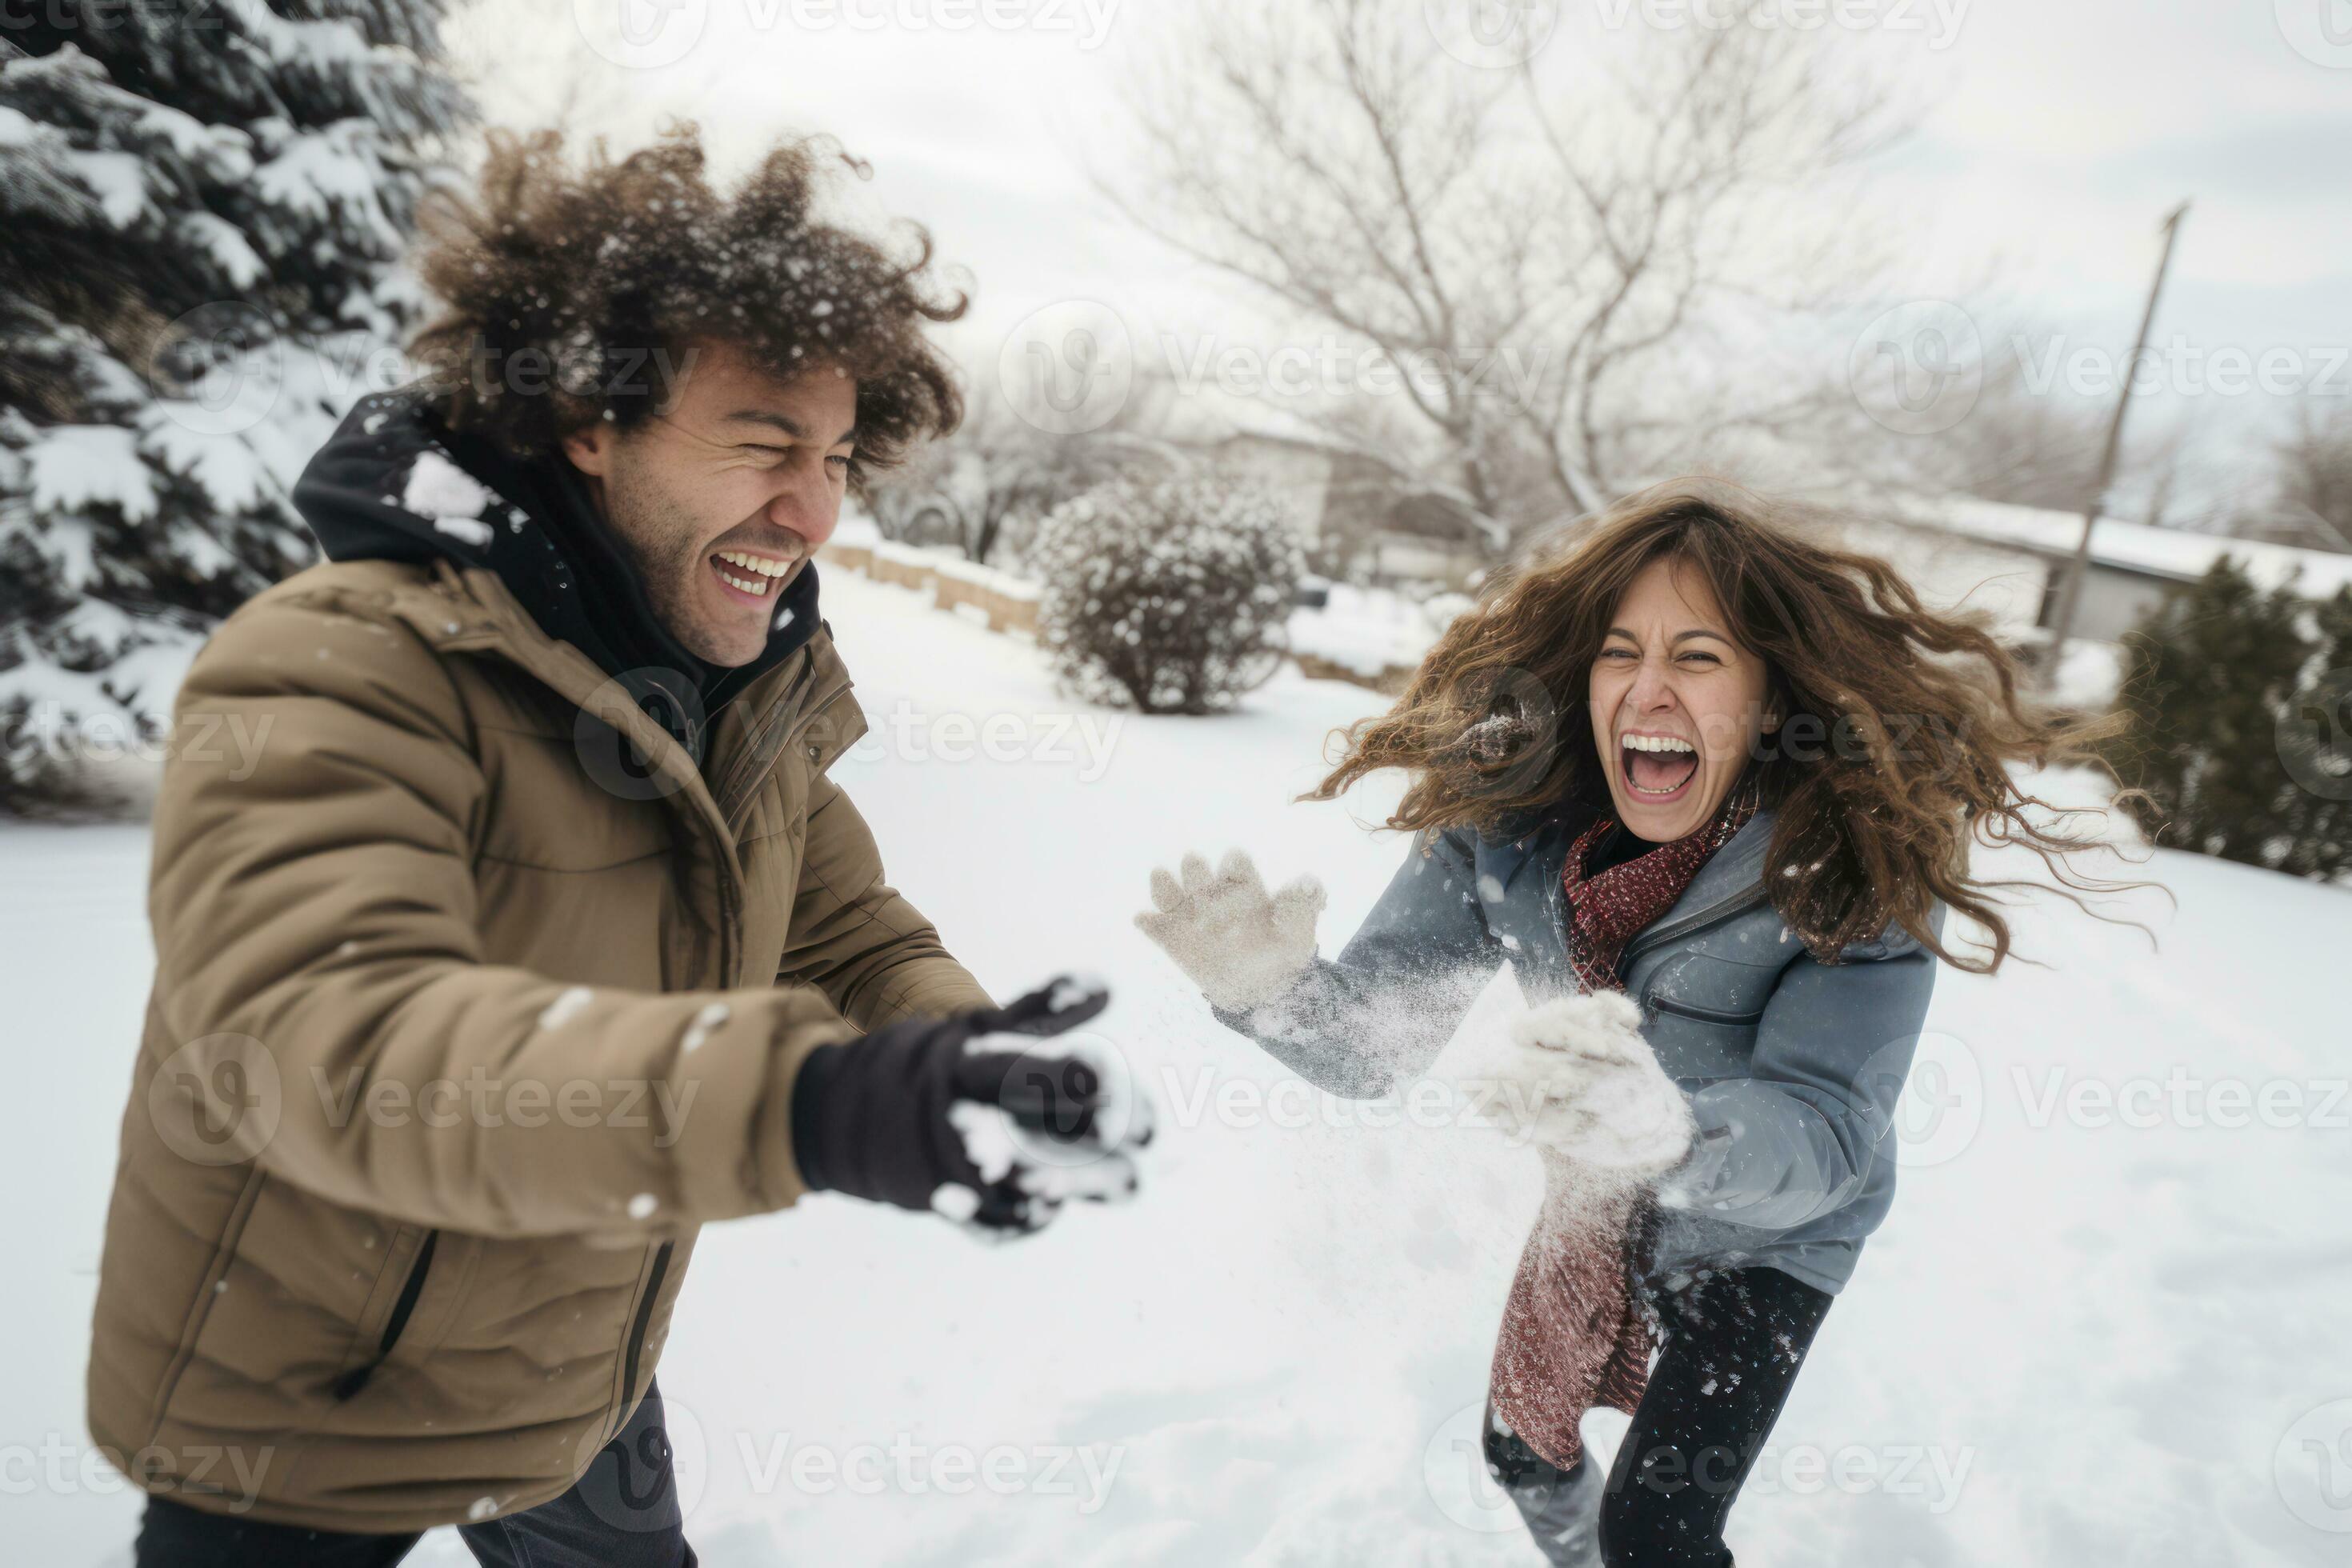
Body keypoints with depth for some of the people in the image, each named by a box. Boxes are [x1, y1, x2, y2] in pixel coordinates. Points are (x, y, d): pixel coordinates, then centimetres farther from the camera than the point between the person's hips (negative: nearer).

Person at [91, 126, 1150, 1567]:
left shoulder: (752, 690, -5)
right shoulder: (332, 679, -29)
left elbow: (851, 937, -3)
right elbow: (331, 1043, -43)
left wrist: (963, 1058, -26)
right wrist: (811, 1103, -57)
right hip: (305, 1443, -6)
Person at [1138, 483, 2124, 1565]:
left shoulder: (1861, 870, -30)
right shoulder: (1508, 820, -22)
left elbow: (1826, 1126, -38)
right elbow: (1375, 1034, -23)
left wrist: (1674, 1132, -60)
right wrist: (1270, 988, -46)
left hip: (1762, 1242, -3)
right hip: (1590, 1212, 4)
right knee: (1520, 1451, 22)